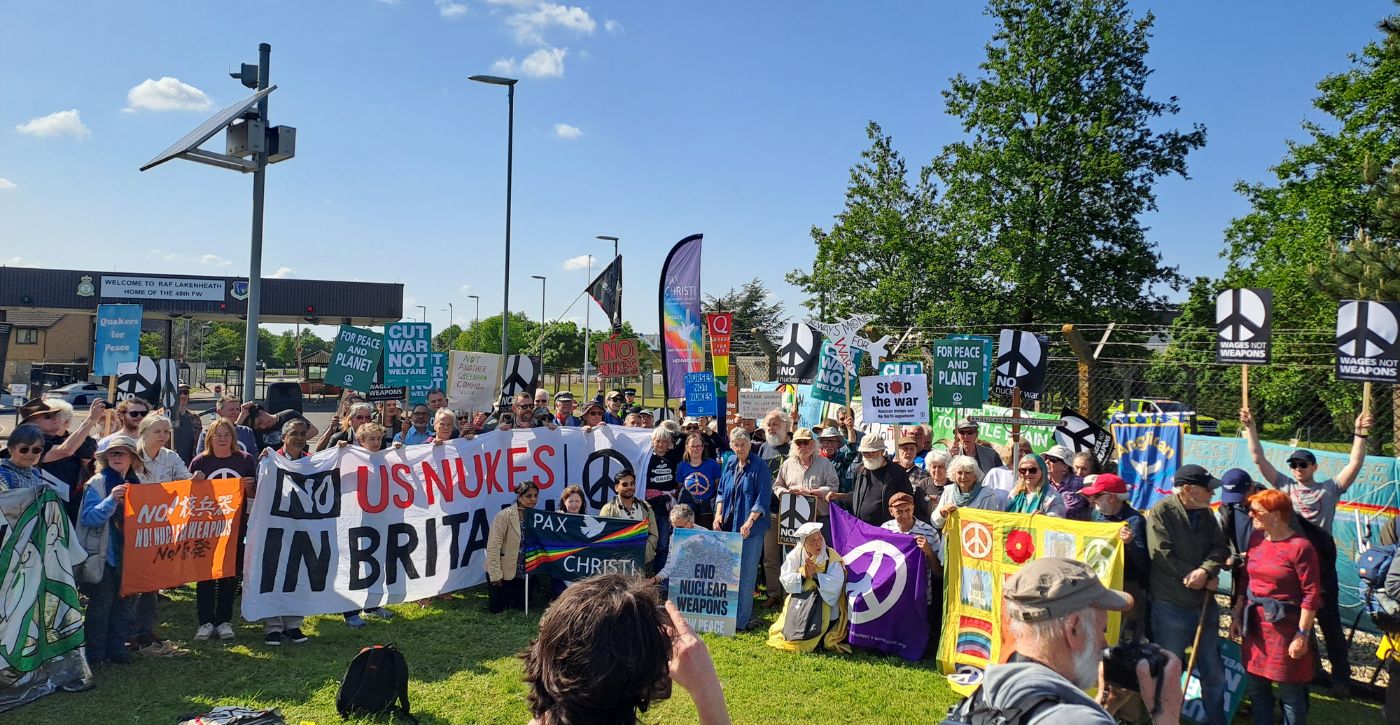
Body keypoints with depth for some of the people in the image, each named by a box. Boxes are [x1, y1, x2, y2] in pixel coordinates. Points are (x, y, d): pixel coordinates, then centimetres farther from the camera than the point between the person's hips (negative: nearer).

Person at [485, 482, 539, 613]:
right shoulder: (504, 516, -18)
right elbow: (493, 548, -18)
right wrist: (495, 575, -18)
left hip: (523, 573, 4)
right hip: (503, 573, -4)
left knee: (522, 607, 13)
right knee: (496, 609, 8)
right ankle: (490, 593, 38)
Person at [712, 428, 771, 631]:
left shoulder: (759, 466, -9)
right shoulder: (729, 463, 9)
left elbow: (763, 499, -12)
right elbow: (721, 491, 17)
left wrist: (749, 522, -20)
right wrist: (718, 514, 3)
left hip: (751, 526, -6)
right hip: (728, 524, 6)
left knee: (746, 574, -2)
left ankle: (741, 620, 6)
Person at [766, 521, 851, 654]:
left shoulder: (832, 557, -10)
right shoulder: (795, 556, -1)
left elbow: (835, 584, -19)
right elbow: (786, 581, -5)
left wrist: (814, 575, -24)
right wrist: (802, 576, -21)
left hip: (825, 603, -3)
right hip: (799, 601, 3)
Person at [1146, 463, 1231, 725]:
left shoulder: (1205, 514, 9)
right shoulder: (1160, 513, -12)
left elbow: (1220, 548, 0)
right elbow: (1164, 556, -17)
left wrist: (1205, 571, -21)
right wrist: (1205, 580, -12)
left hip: (1204, 603, 6)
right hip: (1170, 606, -6)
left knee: (1213, 670, 15)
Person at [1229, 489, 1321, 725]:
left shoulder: (1300, 546, -16)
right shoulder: (1256, 538, 5)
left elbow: (1311, 594, -14)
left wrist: (1303, 634, -15)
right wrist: (1238, 617, 11)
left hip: (1284, 626, -7)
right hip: (1254, 624, 7)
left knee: (1290, 693, 5)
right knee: (1257, 688, 16)